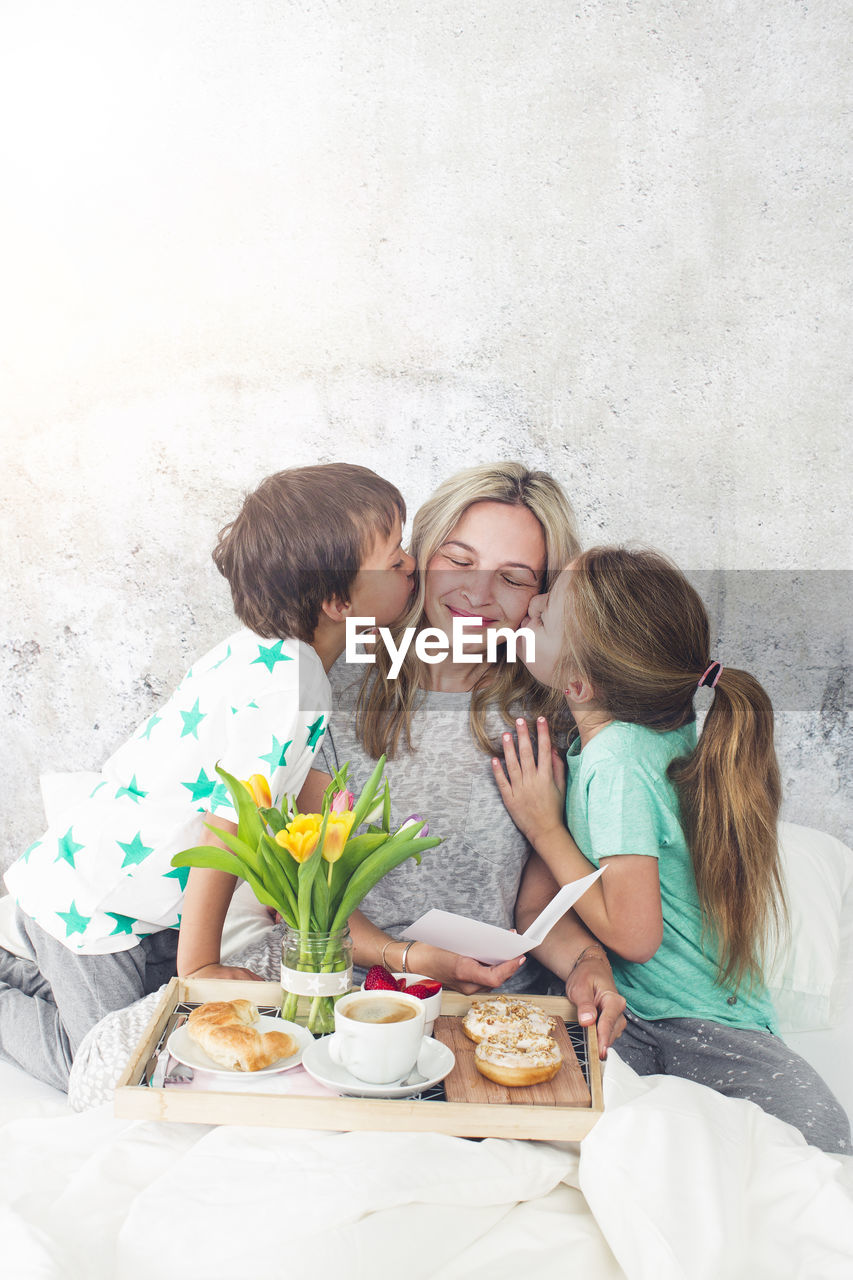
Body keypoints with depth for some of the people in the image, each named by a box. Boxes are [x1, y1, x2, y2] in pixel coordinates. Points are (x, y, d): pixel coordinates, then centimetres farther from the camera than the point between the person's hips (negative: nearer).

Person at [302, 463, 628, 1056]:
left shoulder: (545, 713, 2)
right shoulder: (340, 689, -3)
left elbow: (539, 896, 5)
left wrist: (585, 962, -17)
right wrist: (407, 958, -17)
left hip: (502, 1008, 1)